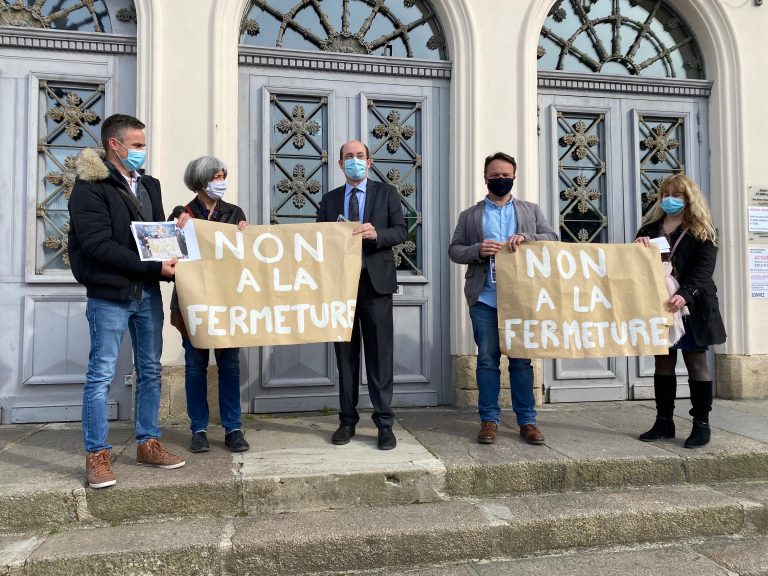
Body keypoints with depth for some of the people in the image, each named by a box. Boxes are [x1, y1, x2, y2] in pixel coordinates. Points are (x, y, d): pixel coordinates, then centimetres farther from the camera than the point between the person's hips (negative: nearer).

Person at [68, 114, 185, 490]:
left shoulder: (148, 185, 13)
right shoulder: (90, 187, -8)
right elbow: (98, 246, -17)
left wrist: (170, 260, -4)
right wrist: (155, 268, -21)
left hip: (147, 293, 7)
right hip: (109, 295, -7)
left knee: (150, 370, 11)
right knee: (101, 375, 1)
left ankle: (148, 444, 24)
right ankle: (96, 455, 12)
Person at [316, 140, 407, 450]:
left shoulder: (386, 192, 7)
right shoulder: (329, 200, 14)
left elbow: (401, 231, -2)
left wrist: (376, 234, -19)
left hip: (376, 282, -2)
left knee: (380, 355, -1)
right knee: (345, 356, 9)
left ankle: (384, 423, 8)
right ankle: (347, 420, 19)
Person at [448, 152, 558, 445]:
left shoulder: (531, 210, 15)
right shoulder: (469, 215, 12)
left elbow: (552, 238, 6)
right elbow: (454, 250, 7)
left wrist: (526, 238, -12)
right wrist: (478, 250, -13)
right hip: (484, 299, 0)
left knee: (522, 360, 4)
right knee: (487, 360, 3)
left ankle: (527, 420, 13)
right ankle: (489, 420, 12)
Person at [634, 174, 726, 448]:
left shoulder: (701, 230, 0)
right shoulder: (650, 227, 13)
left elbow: (704, 268, -12)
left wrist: (685, 294, -28)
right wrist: (638, 246, -10)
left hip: (690, 306, -4)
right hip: (658, 305, 4)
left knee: (696, 363, 3)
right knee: (663, 363, 8)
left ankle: (701, 424, 12)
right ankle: (664, 421, 17)